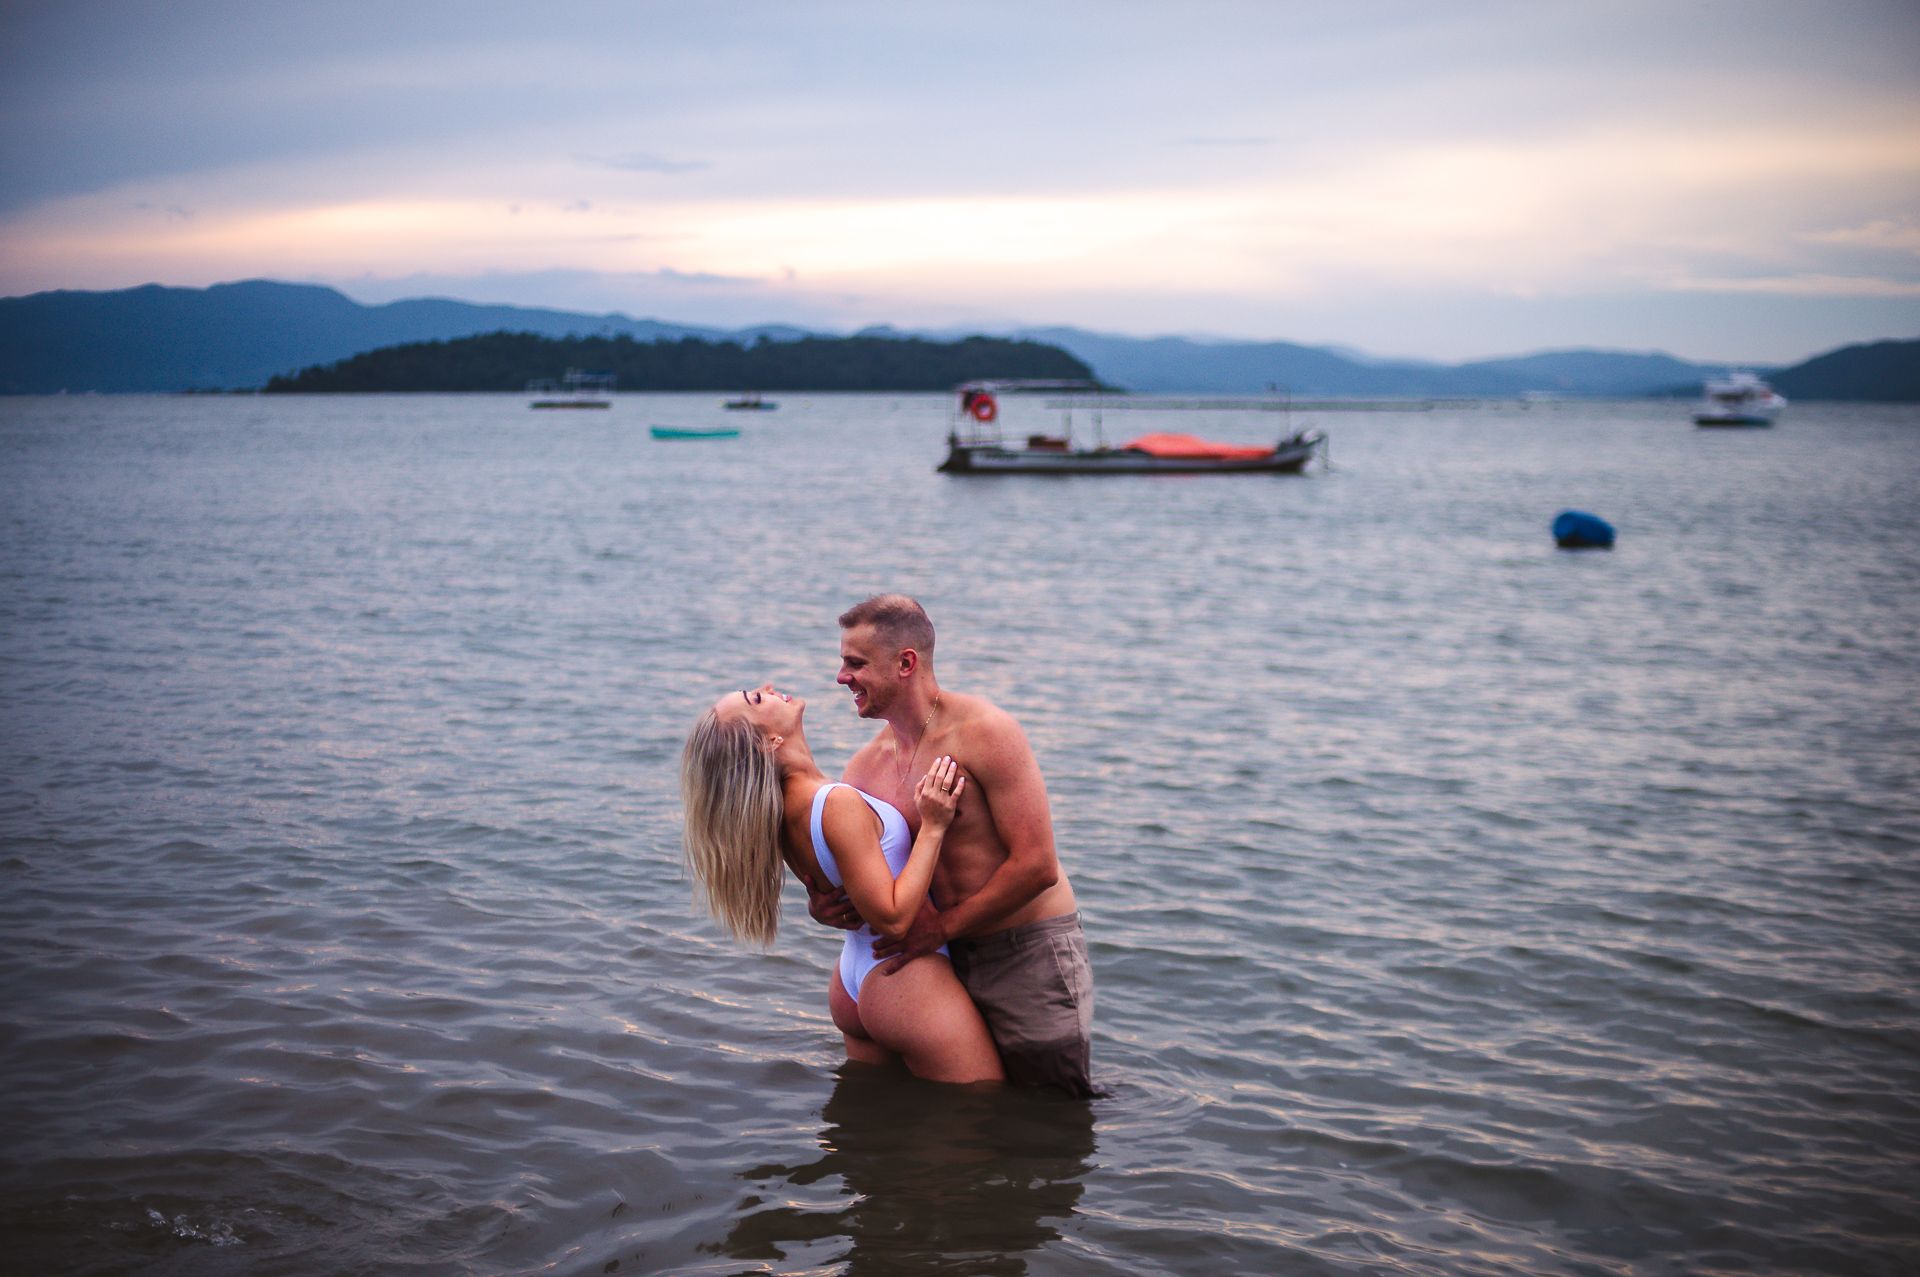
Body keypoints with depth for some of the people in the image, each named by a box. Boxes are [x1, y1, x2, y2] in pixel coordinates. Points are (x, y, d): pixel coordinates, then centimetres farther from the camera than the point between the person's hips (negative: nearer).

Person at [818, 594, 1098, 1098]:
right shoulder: (866, 765, 3)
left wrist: (941, 926, -17)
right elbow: (837, 874, 13)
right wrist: (821, 906, -12)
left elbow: (1037, 866, -20)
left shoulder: (985, 731, -17)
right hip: (954, 959, 6)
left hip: (1031, 956, -6)